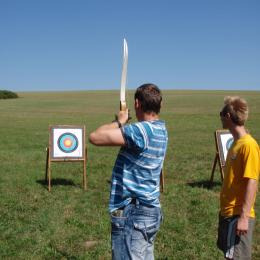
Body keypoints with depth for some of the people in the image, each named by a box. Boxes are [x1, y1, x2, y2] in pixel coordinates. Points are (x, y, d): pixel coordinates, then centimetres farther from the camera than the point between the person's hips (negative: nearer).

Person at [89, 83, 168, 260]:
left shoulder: (142, 130, -23)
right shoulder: (160, 129, 6)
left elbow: (95, 137, -21)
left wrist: (119, 122, -8)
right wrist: (123, 125, 27)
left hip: (132, 214, -9)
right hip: (151, 212, 9)